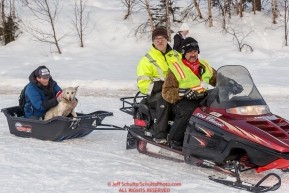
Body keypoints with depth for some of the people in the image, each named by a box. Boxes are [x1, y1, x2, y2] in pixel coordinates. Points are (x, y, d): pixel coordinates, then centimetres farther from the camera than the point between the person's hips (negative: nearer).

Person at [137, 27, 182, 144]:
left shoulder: (176, 55, 19)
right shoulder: (147, 60, 4)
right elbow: (143, 84, -5)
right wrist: (161, 86, -20)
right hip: (155, 95, -4)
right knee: (163, 98, -39)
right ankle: (160, 136, -42)